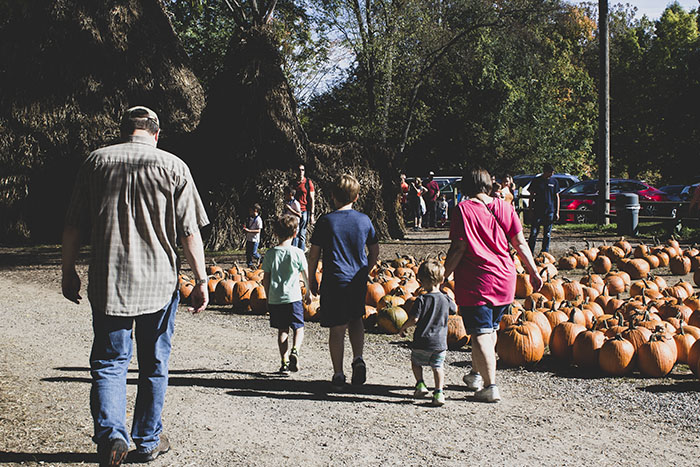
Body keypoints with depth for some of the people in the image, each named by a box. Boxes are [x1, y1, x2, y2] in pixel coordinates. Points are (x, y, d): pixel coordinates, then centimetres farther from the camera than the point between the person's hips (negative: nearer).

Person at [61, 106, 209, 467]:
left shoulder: (96, 161, 3)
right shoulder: (173, 167, -1)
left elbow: (73, 225, 5)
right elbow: (190, 231, -4)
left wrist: (68, 271, 15)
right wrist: (201, 281, 1)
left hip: (107, 282, 1)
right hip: (158, 282, 0)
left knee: (109, 362, 8)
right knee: (153, 365, 13)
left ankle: (111, 433, -11)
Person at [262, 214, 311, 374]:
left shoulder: (270, 253, -1)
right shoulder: (297, 253, -6)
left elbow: (266, 279, 3)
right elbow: (306, 276, 2)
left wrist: (268, 297, 15)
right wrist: (308, 292, 19)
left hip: (275, 299, 2)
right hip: (293, 297, -2)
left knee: (282, 330, 12)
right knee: (299, 328, 10)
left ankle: (284, 362, 9)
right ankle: (295, 350, -16)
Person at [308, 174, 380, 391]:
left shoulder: (326, 221, -7)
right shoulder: (364, 220, 1)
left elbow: (314, 255, -6)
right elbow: (375, 252, 9)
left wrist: (312, 279, 6)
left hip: (334, 281, -3)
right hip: (358, 281, 3)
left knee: (337, 328, 4)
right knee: (355, 319, 23)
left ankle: (338, 375, 8)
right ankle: (358, 358, 5)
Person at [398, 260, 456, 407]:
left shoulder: (421, 300, -13)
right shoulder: (446, 299, 0)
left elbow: (414, 319, -16)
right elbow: (455, 309, 22)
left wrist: (402, 328, 1)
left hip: (422, 342, -3)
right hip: (440, 342, 3)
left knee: (416, 362, 20)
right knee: (437, 367, 11)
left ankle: (420, 384, 7)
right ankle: (439, 392, -2)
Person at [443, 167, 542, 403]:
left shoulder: (464, 209, -8)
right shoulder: (504, 207, 5)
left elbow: (458, 248, -14)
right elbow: (520, 244, 5)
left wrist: (443, 275, -8)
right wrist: (534, 272, 12)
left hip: (475, 282, -6)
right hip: (505, 278, 6)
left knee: (480, 334, -2)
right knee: (491, 330, 21)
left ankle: (490, 386, -7)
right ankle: (476, 375, 36)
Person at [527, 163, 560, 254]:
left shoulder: (554, 181, 7)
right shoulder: (536, 180, 2)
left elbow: (557, 197, 11)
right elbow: (531, 196, 7)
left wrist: (557, 212, 6)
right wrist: (531, 209, 1)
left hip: (550, 212, 2)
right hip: (537, 211, -2)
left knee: (547, 234, 6)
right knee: (534, 233, -5)